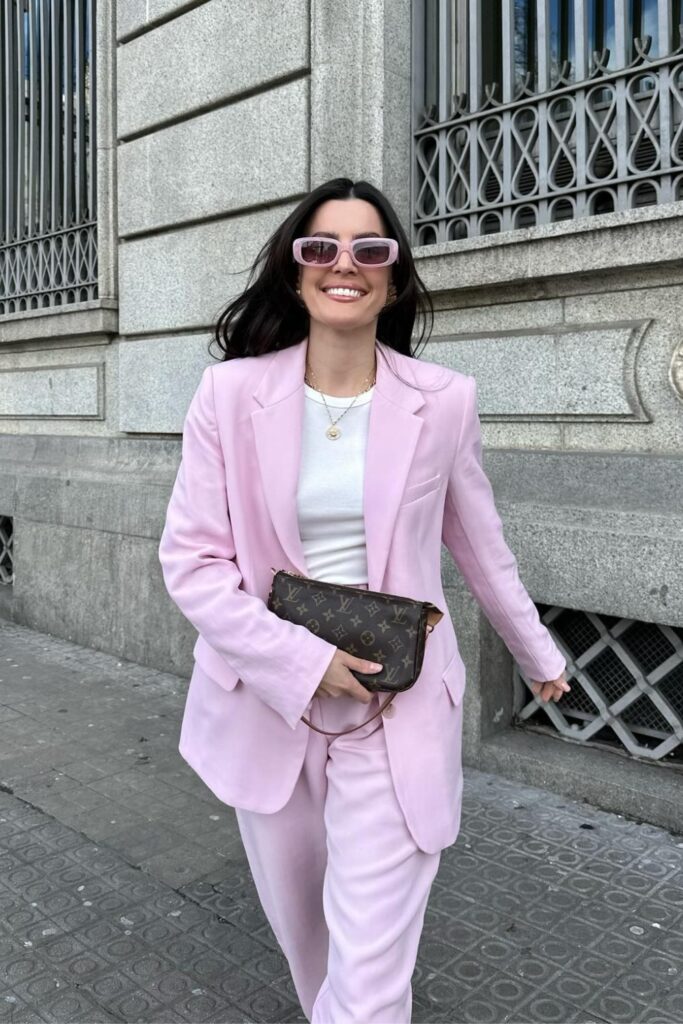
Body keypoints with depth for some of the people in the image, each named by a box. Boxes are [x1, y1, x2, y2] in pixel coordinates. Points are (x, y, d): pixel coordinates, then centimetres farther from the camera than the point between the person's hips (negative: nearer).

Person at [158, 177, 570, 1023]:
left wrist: (538, 655, 19)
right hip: (266, 706, 2)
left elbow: (480, 546, 8)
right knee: (299, 929, 23)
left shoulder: (444, 399, -6)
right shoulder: (230, 391, -8)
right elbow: (190, 560, -8)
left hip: (398, 716, -1)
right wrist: (304, 661, -17)